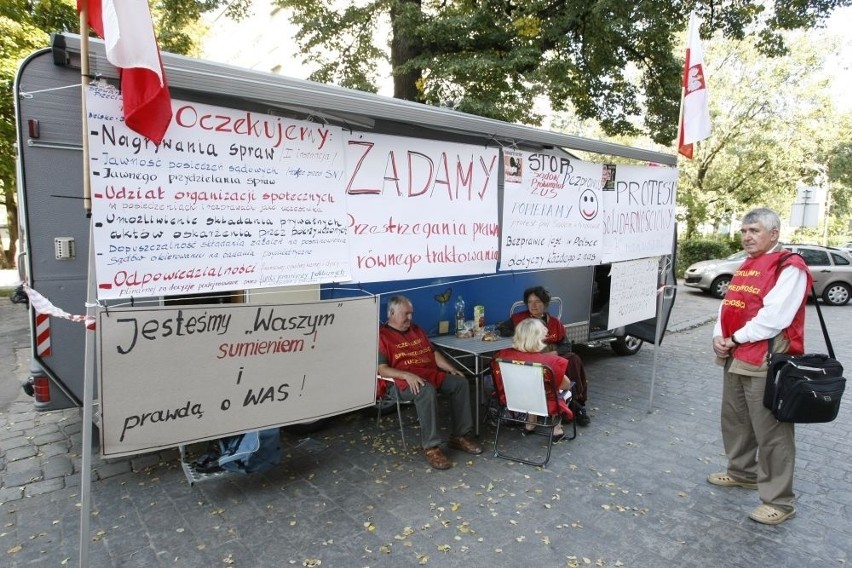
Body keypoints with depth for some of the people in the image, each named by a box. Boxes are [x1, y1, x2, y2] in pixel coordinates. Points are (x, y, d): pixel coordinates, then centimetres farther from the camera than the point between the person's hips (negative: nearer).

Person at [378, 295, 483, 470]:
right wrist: (407, 375, -24)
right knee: (427, 391, -37)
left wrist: (451, 369, 6)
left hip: (432, 374, 7)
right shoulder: (382, 335, -1)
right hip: (405, 381, -7)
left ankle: (459, 436, -5)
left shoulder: (417, 330, 22)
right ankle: (431, 447, -30)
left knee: (461, 382, -13)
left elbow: (434, 353, 22)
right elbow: (382, 369, -10)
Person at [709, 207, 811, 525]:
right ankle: (743, 473, 39)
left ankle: (779, 501, 9)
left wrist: (736, 339, -13)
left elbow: (774, 317, -21)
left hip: (767, 362, -9)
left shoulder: (789, 267, -12)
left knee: (771, 432, -2)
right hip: (735, 358, 10)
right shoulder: (745, 267, 18)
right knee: (734, 421, 20)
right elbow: (728, 306, 16)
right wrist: (719, 336, 0)